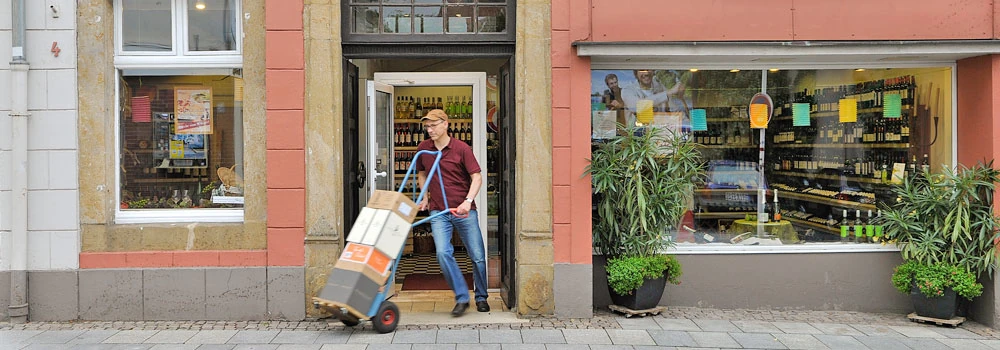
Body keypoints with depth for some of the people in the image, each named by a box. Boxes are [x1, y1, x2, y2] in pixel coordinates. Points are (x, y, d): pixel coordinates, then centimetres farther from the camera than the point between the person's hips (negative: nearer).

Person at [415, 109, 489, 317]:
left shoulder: (461, 148, -6)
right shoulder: (423, 149, 6)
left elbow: (477, 177, -10)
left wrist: (468, 200, -25)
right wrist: (425, 197, 11)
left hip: (464, 210, -2)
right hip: (438, 211, 2)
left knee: (477, 256, 3)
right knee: (443, 253, -16)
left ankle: (481, 297, 23)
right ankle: (462, 297, -4)